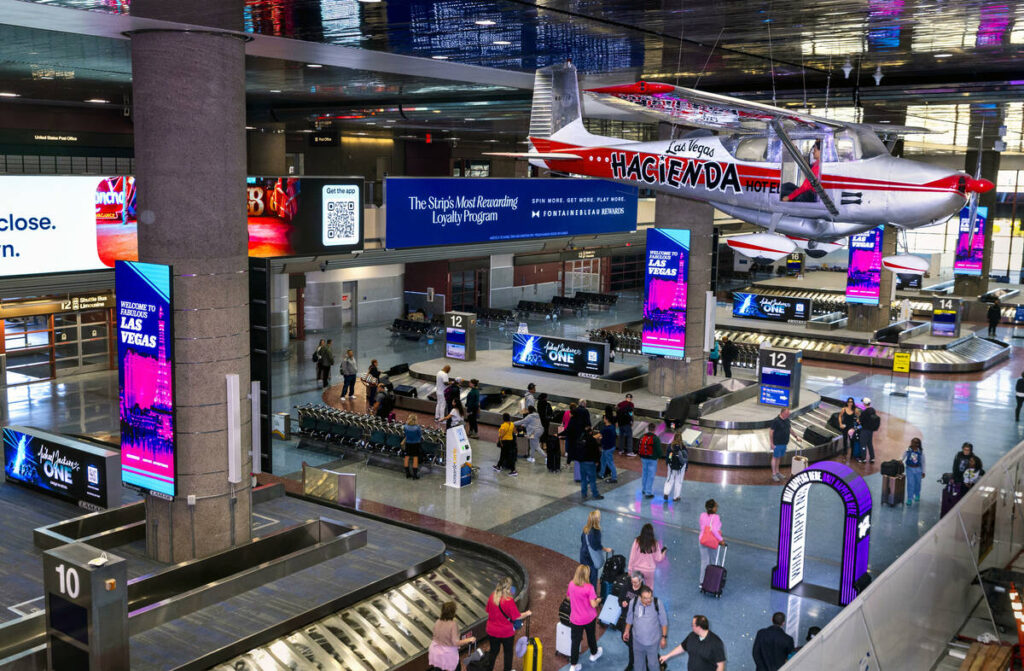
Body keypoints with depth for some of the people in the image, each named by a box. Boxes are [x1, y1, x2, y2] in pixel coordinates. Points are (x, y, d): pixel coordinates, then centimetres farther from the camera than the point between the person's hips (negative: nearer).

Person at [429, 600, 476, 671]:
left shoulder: (437, 622, -8)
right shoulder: (453, 624, -25)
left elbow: (434, 637, 2)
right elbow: (456, 642, -26)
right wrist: (469, 639, -14)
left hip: (436, 651, 5)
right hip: (448, 653, -5)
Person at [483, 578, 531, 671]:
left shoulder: (492, 597, -9)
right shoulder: (509, 601, -26)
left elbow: (488, 611, 5)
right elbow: (517, 617, -18)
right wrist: (526, 614, -1)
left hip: (492, 631, 4)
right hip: (506, 632, -4)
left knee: (493, 651, 22)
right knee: (508, 652, 19)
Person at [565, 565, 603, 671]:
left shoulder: (571, 585, -11)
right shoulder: (589, 587, -25)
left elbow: (568, 597, 5)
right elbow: (593, 604, -23)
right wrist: (598, 600, -2)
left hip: (575, 619, 2)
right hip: (589, 618, -2)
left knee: (575, 641, 10)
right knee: (591, 636, 25)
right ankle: (594, 654, 49)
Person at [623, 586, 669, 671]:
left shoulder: (657, 604, -21)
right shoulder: (633, 603, -17)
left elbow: (664, 622, -7)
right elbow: (629, 618, 3)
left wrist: (664, 637, -6)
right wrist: (626, 631, 13)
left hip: (653, 641, -2)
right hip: (638, 640, 2)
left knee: (653, 664, 8)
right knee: (639, 663, 21)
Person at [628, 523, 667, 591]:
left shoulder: (637, 541, -16)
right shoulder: (655, 543, -15)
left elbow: (632, 557, -10)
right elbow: (658, 559, -7)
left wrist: (630, 570, 1)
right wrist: (664, 552, 13)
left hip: (637, 570, 0)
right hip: (649, 570, 0)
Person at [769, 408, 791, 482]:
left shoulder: (788, 420, 5)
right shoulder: (776, 421, -18)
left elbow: (790, 429, 21)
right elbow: (771, 432, -16)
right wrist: (772, 444, -17)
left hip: (784, 443, 7)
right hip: (777, 444, -7)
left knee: (779, 457, 17)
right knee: (775, 458, 2)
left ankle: (777, 472, 28)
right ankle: (774, 474, 9)